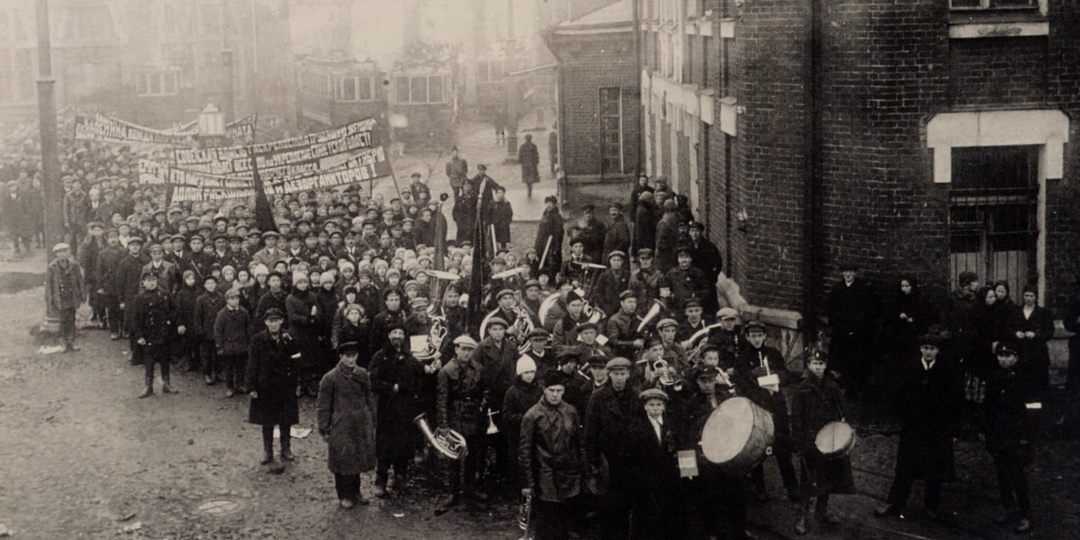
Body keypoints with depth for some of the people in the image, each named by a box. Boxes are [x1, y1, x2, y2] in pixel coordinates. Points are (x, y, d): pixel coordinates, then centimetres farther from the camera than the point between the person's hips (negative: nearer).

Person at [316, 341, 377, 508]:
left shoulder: (363, 374, 5)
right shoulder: (330, 378, -9)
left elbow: (369, 398, 13)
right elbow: (322, 405, -5)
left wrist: (372, 422, 12)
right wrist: (324, 429, -6)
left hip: (361, 425, 4)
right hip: (341, 427, -4)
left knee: (359, 458, 11)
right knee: (343, 460, 2)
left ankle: (355, 492, 27)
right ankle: (344, 496, 16)